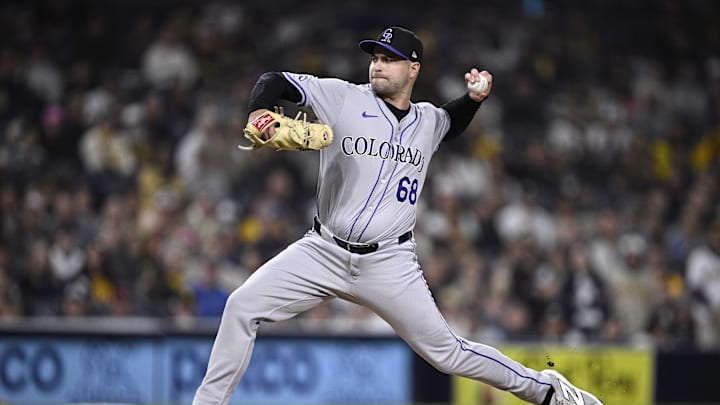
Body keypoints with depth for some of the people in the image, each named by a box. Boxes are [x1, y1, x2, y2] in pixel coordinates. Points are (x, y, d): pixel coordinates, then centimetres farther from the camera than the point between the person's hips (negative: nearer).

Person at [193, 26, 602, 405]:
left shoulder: (428, 121, 8)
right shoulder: (343, 97, -2)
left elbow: (452, 123, 33)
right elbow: (273, 81, -3)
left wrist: (474, 98, 11)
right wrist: (259, 113, -25)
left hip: (389, 263, 0)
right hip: (323, 251, 0)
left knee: (447, 352, -1)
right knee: (242, 305, -14)